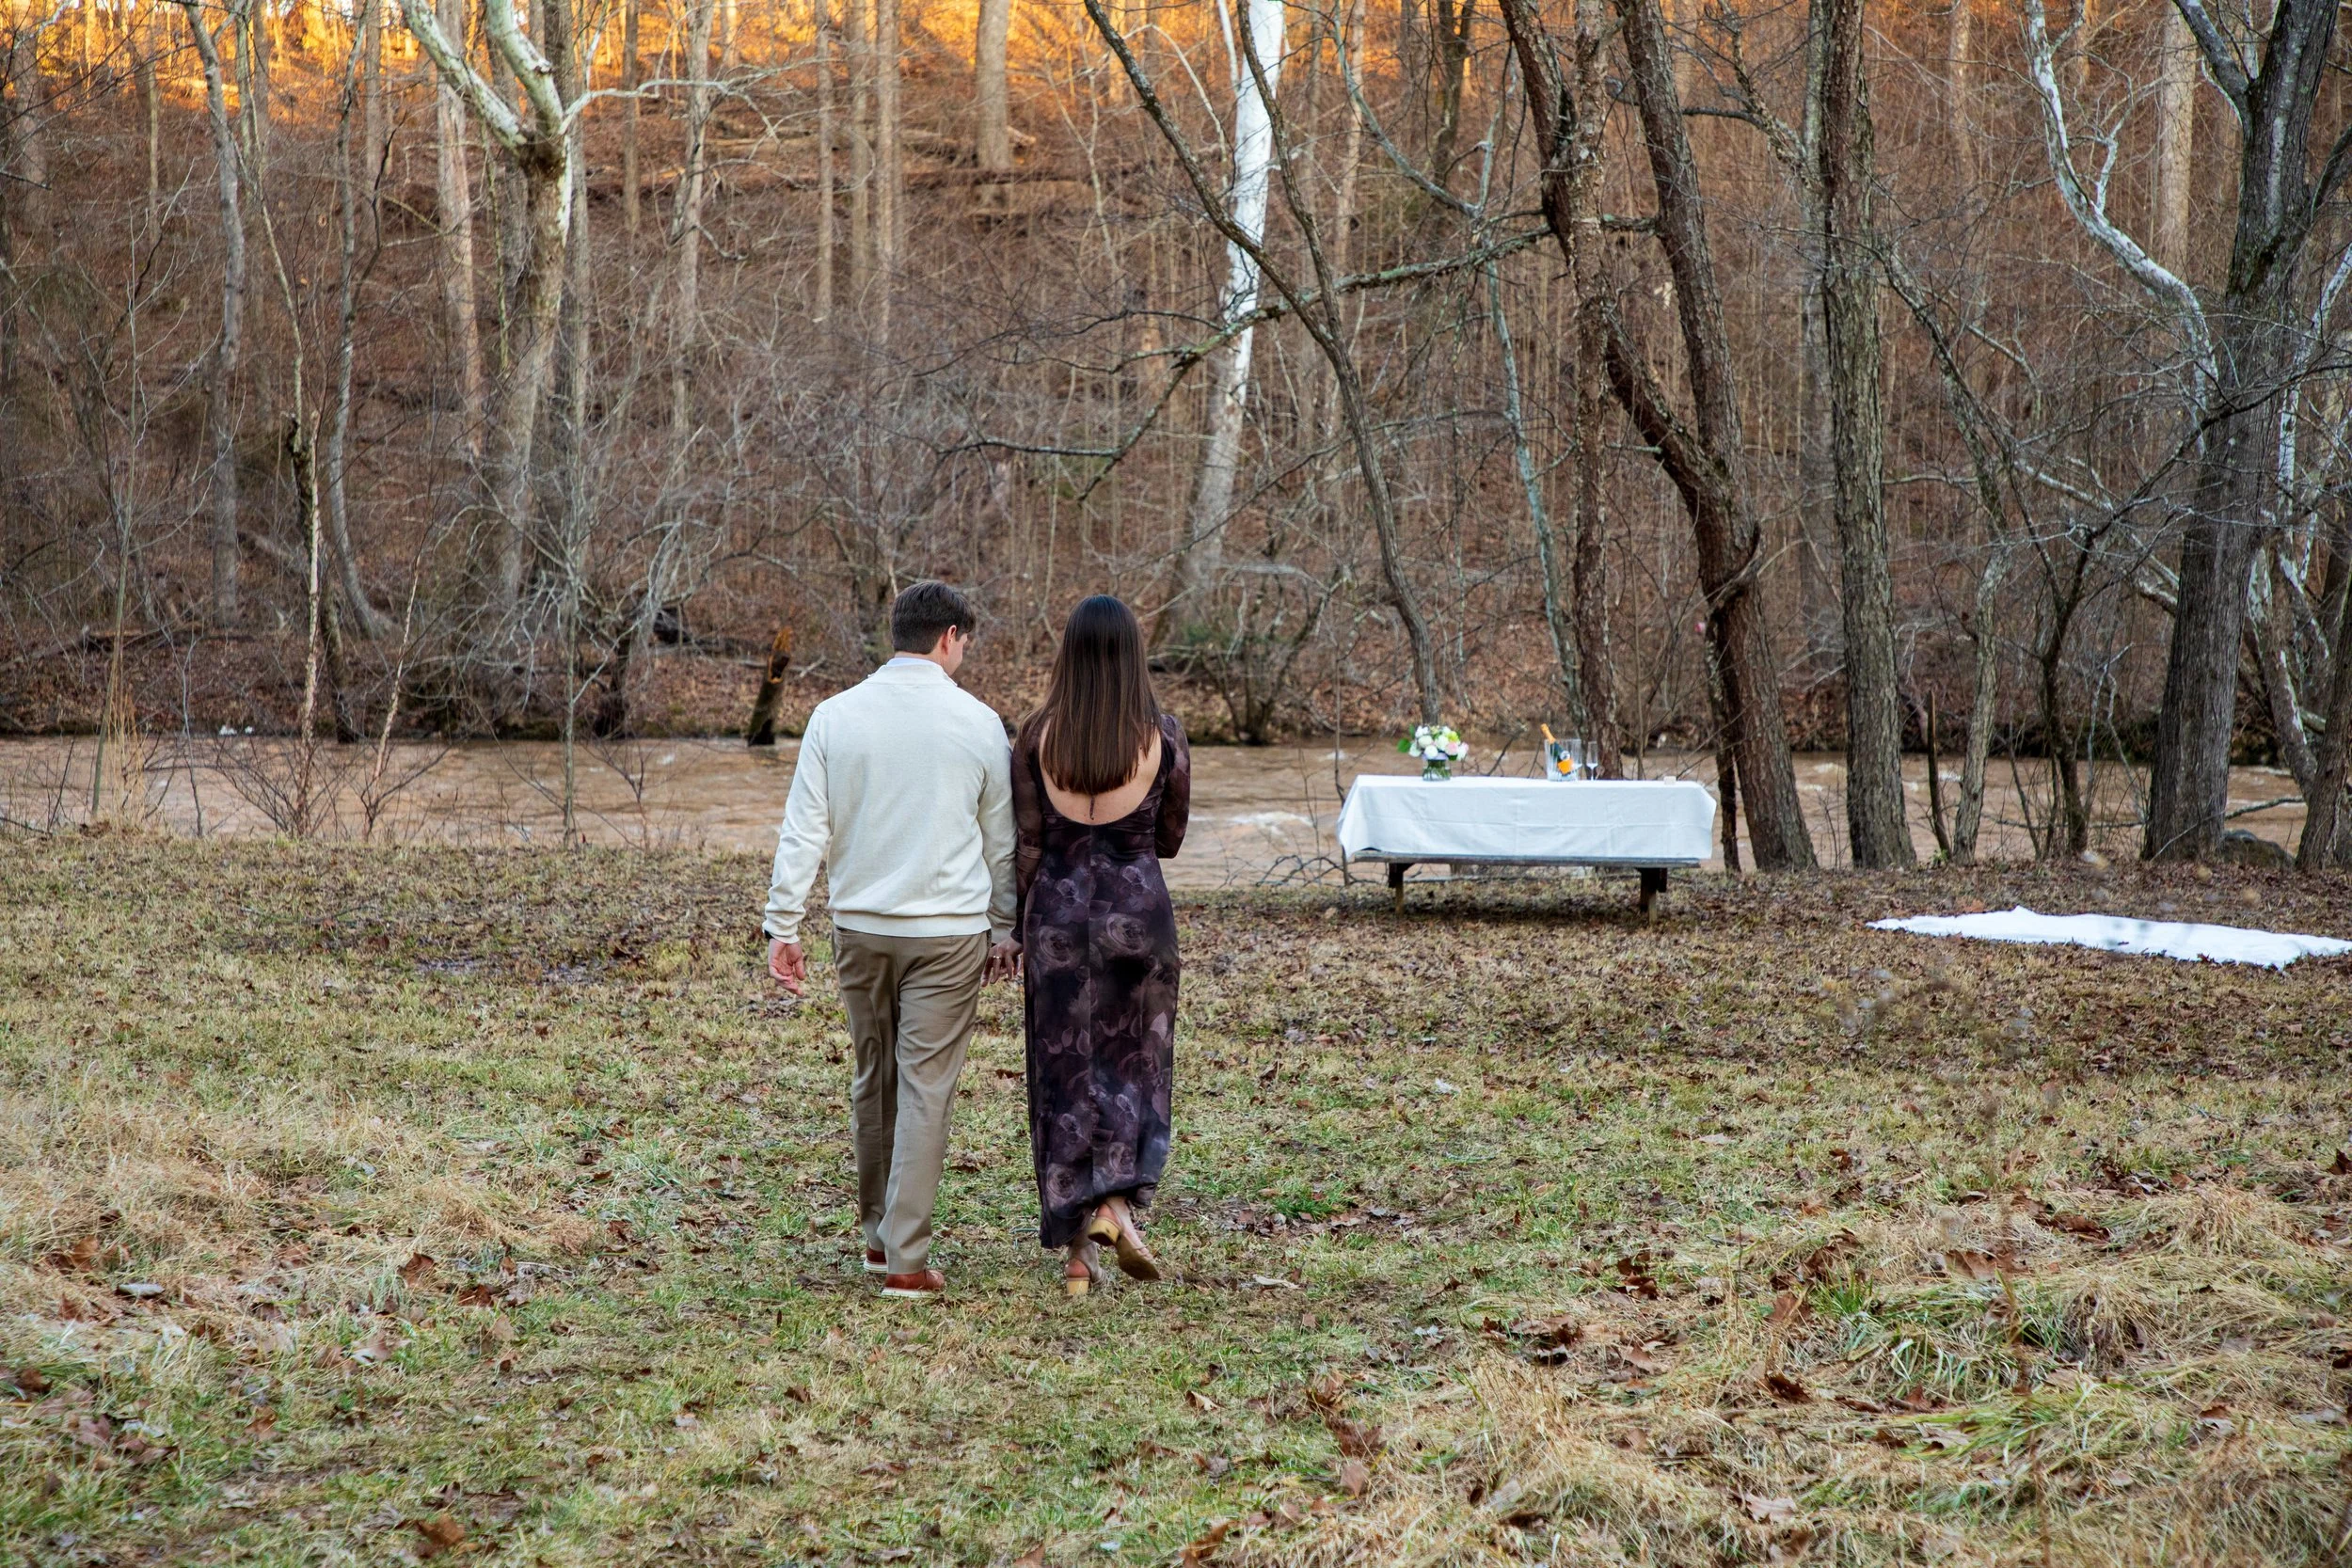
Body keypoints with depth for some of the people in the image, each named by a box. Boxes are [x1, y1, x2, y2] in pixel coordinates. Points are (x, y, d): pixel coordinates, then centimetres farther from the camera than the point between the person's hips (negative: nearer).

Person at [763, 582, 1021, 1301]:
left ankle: (879, 1235, 28)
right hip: (948, 931, -2)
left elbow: (804, 830, -2)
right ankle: (906, 1260, -1)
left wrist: (782, 925, 2)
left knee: (874, 1080, 17)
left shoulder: (835, 716, 1)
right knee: (925, 1090, 0)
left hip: (860, 926, 3)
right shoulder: (978, 723, -2)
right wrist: (1004, 930, 18)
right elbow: (1001, 841, 7)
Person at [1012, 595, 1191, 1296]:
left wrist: (1023, 929, 10)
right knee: (1133, 1065, 12)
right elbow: (1170, 839, 5)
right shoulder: (1163, 735, -5)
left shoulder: (1037, 736, -4)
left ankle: (1077, 1250, 10)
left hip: (1058, 909, 1)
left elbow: (1025, 848, -1)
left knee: (1063, 1072, 8)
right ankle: (1117, 1203, -11)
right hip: (1138, 908, -1)